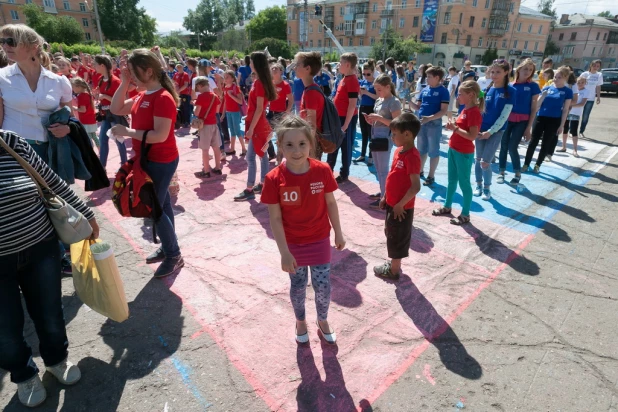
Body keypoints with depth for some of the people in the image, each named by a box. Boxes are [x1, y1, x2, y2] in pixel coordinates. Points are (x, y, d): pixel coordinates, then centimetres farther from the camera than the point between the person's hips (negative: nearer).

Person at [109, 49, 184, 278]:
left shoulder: (163, 98, -20)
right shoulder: (142, 96, 9)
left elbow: (160, 135, -28)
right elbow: (116, 109, 8)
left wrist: (126, 132, -20)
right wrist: (124, 81, 2)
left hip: (161, 162, -9)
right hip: (149, 160, 9)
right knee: (160, 205, 17)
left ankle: (174, 256, 11)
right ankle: (167, 248, 31)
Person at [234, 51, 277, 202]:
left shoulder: (259, 83, -17)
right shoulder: (261, 81, 11)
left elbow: (259, 109, -20)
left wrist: (251, 128, -20)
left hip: (257, 126, -10)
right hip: (260, 125, 10)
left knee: (250, 157, -6)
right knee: (262, 155, 13)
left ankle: (249, 190, 0)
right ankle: (262, 185, 22)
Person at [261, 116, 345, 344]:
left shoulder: (322, 170, -16)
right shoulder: (274, 178, -21)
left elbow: (331, 203, -3)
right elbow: (275, 219, -16)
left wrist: (338, 233, 5)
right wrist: (284, 252, -16)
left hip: (320, 240, 1)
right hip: (293, 244, -1)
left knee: (323, 286, 11)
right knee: (297, 286, 19)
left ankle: (323, 321, 42)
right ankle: (300, 321, 47)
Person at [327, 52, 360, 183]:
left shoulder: (352, 81, -17)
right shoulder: (344, 79, 10)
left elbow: (352, 105, -21)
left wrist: (346, 124, -22)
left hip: (347, 119, -9)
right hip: (338, 117, 9)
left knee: (346, 146, 3)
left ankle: (344, 174, 16)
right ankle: (329, 170, 31)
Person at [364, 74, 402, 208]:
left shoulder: (394, 102, -11)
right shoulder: (378, 100, 14)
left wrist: (379, 118, -21)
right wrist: (371, 120, 1)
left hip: (385, 138, -9)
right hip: (376, 137, 9)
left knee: (383, 169, -5)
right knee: (378, 168, 15)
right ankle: (382, 192, 27)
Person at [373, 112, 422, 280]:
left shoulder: (412, 156, -24)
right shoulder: (399, 151, 4)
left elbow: (416, 186, -27)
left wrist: (400, 204, -21)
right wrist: (385, 197, 14)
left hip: (401, 208, -9)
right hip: (392, 204, 9)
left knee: (397, 238, 8)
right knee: (391, 235, 22)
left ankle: (394, 270, 25)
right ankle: (394, 263, 40)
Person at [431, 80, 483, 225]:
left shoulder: (474, 112, -20)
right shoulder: (465, 109, 9)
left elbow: (473, 136, -26)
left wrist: (455, 128, -21)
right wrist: (453, 126, 0)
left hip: (464, 153, -9)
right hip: (453, 149, 9)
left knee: (464, 183, 1)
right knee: (452, 180, 19)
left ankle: (465, 215, 13)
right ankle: (447, 206, 35)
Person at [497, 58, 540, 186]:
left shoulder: (533, 86, 0)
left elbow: (533, 109, 0)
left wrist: (529, 127, -5)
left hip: (522, 121, -2)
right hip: (507, 119, 3)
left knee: (512, 147, -8)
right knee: (503, 146, 3)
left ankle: (518, 173, 10)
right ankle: (502, 172, 17)